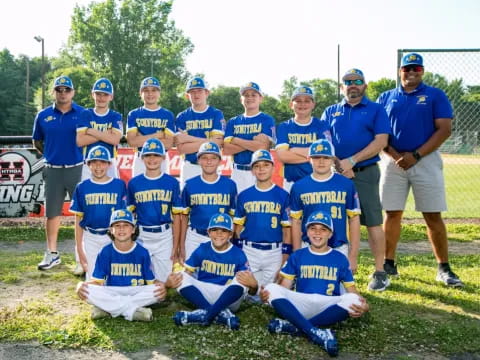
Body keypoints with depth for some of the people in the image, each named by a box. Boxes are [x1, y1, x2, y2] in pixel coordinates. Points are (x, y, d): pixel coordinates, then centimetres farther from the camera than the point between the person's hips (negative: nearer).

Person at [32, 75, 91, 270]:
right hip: (53, 170, 2)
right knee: (52, 212, 8)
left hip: (77, 169, -2)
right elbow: (37, 142, 17)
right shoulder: (43, 115, 7)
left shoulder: (84, 114, 0)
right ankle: (52, 253, 19)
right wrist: (52, 154, 8)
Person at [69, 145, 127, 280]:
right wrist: (79, 248, 3)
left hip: (113, 238, -1)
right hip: (90, 239, 1)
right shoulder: (82, 187, 3)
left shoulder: (119, 185, 0)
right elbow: (78, 220, 6)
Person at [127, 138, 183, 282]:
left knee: (163, 280, 2)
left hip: (164, 236, -1)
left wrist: (175, 246, 1)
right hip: (141, 236, 1)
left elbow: (176, 216, 3)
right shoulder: (134, 183, 4)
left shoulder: (172, 183, 1)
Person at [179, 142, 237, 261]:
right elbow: (184, 216, 8)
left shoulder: (230, 185, 0)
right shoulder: (190, 185, 2)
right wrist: (181, 246, 6)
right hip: (194, 239, 1)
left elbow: (234, 216, 7)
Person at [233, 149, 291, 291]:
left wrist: (285, 259, -2)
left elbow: (287, 228, 1)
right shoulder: (243, 196, 6)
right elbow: (238, 226, 10)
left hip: (274, 252, -1)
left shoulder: (283, 195, 1)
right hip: (248, 252, 1)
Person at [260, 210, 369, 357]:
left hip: (328, 308, 0)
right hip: (300, 304, 1)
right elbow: (284, 287, 7)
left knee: (352, 300, -32)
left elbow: (352, 291, 5)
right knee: (271, 288, -25)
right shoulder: (297, 256, 12)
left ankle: (294, 326, -29)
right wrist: (267, 294, -16)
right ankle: (315, 332, -36)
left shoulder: (340, 259, 10)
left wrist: (362, 305, -20)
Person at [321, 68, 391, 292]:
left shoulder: (376, 110, 5)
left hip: (365, 173, -3)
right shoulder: (330, 112, 14)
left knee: (373, 222, -4)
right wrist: (339, 166, -9)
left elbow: (381, 141, -6)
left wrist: (351, 161, -13)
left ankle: (379, 272, 3)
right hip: (336, 173, 3)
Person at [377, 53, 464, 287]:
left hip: (426, 161, -2)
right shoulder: (386, 98, 12)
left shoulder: (435, 96, 5)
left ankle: (444, 269, 7)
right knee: (392, 214, 4)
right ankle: (389, 264, 14)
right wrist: (394, 154, -10)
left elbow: (445, 129, -3)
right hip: (394, 161, 2)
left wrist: (416, 155, -12)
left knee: (433, 216, -1)